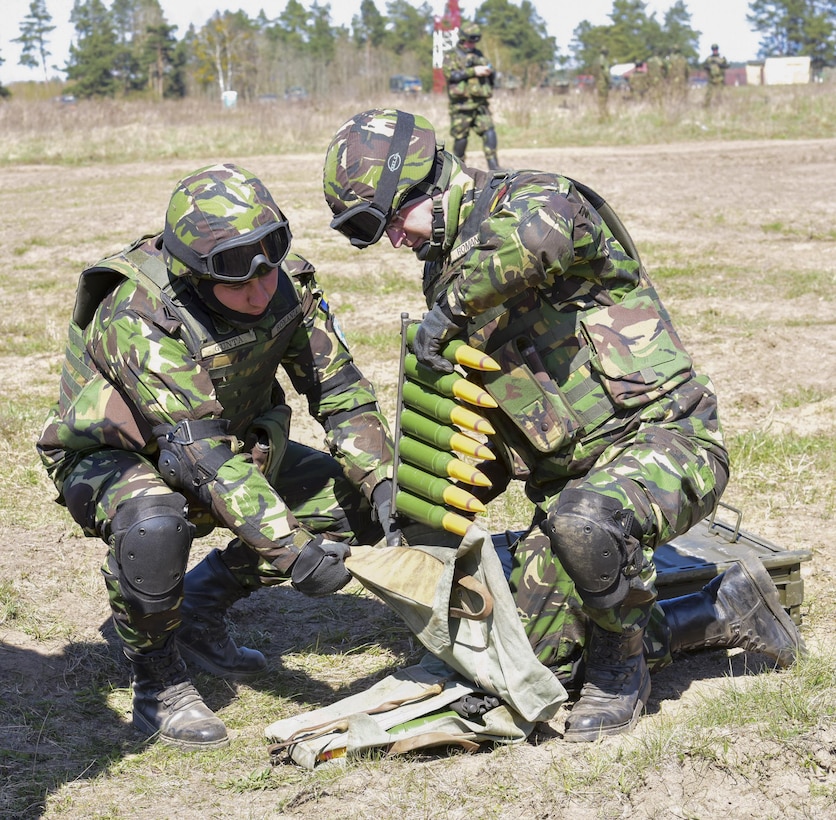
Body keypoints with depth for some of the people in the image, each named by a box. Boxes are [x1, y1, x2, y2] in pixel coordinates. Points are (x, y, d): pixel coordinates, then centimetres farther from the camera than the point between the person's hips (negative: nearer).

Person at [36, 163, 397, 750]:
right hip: (109, 457, -6)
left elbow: (341, 390, -9)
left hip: (232, 441, 7)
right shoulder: (139, 319, -36)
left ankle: (199, 611, 10)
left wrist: (383, 484, -23)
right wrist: (292, 549, -45)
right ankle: (159, 686, -13)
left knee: (350, 500, -3)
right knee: (155, 526, -39)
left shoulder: (287, 285, -18)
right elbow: (201, 457, -40)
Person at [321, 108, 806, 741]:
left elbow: (541, 231, -43)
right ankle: (725, 612, 20)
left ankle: (621, 677, -11)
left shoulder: (530, 199, -13)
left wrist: (450, 308, -27)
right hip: (573, 474, 9)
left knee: (585, 520, -41)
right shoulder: (451, 273, 13)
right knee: (537, 661, 6)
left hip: (662, 438, -9)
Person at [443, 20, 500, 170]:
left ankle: (493, 167, -11)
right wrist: (473, 71, -20)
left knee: (489, 133, -10)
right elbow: (450, 74, -15)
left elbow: (490, 78, 26)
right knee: (460, 138, 2)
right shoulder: (451, 56, 2)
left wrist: (489, 72, 2)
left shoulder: (479, 55, 17)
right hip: (461, 106, -4)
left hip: (480, 104, 4)